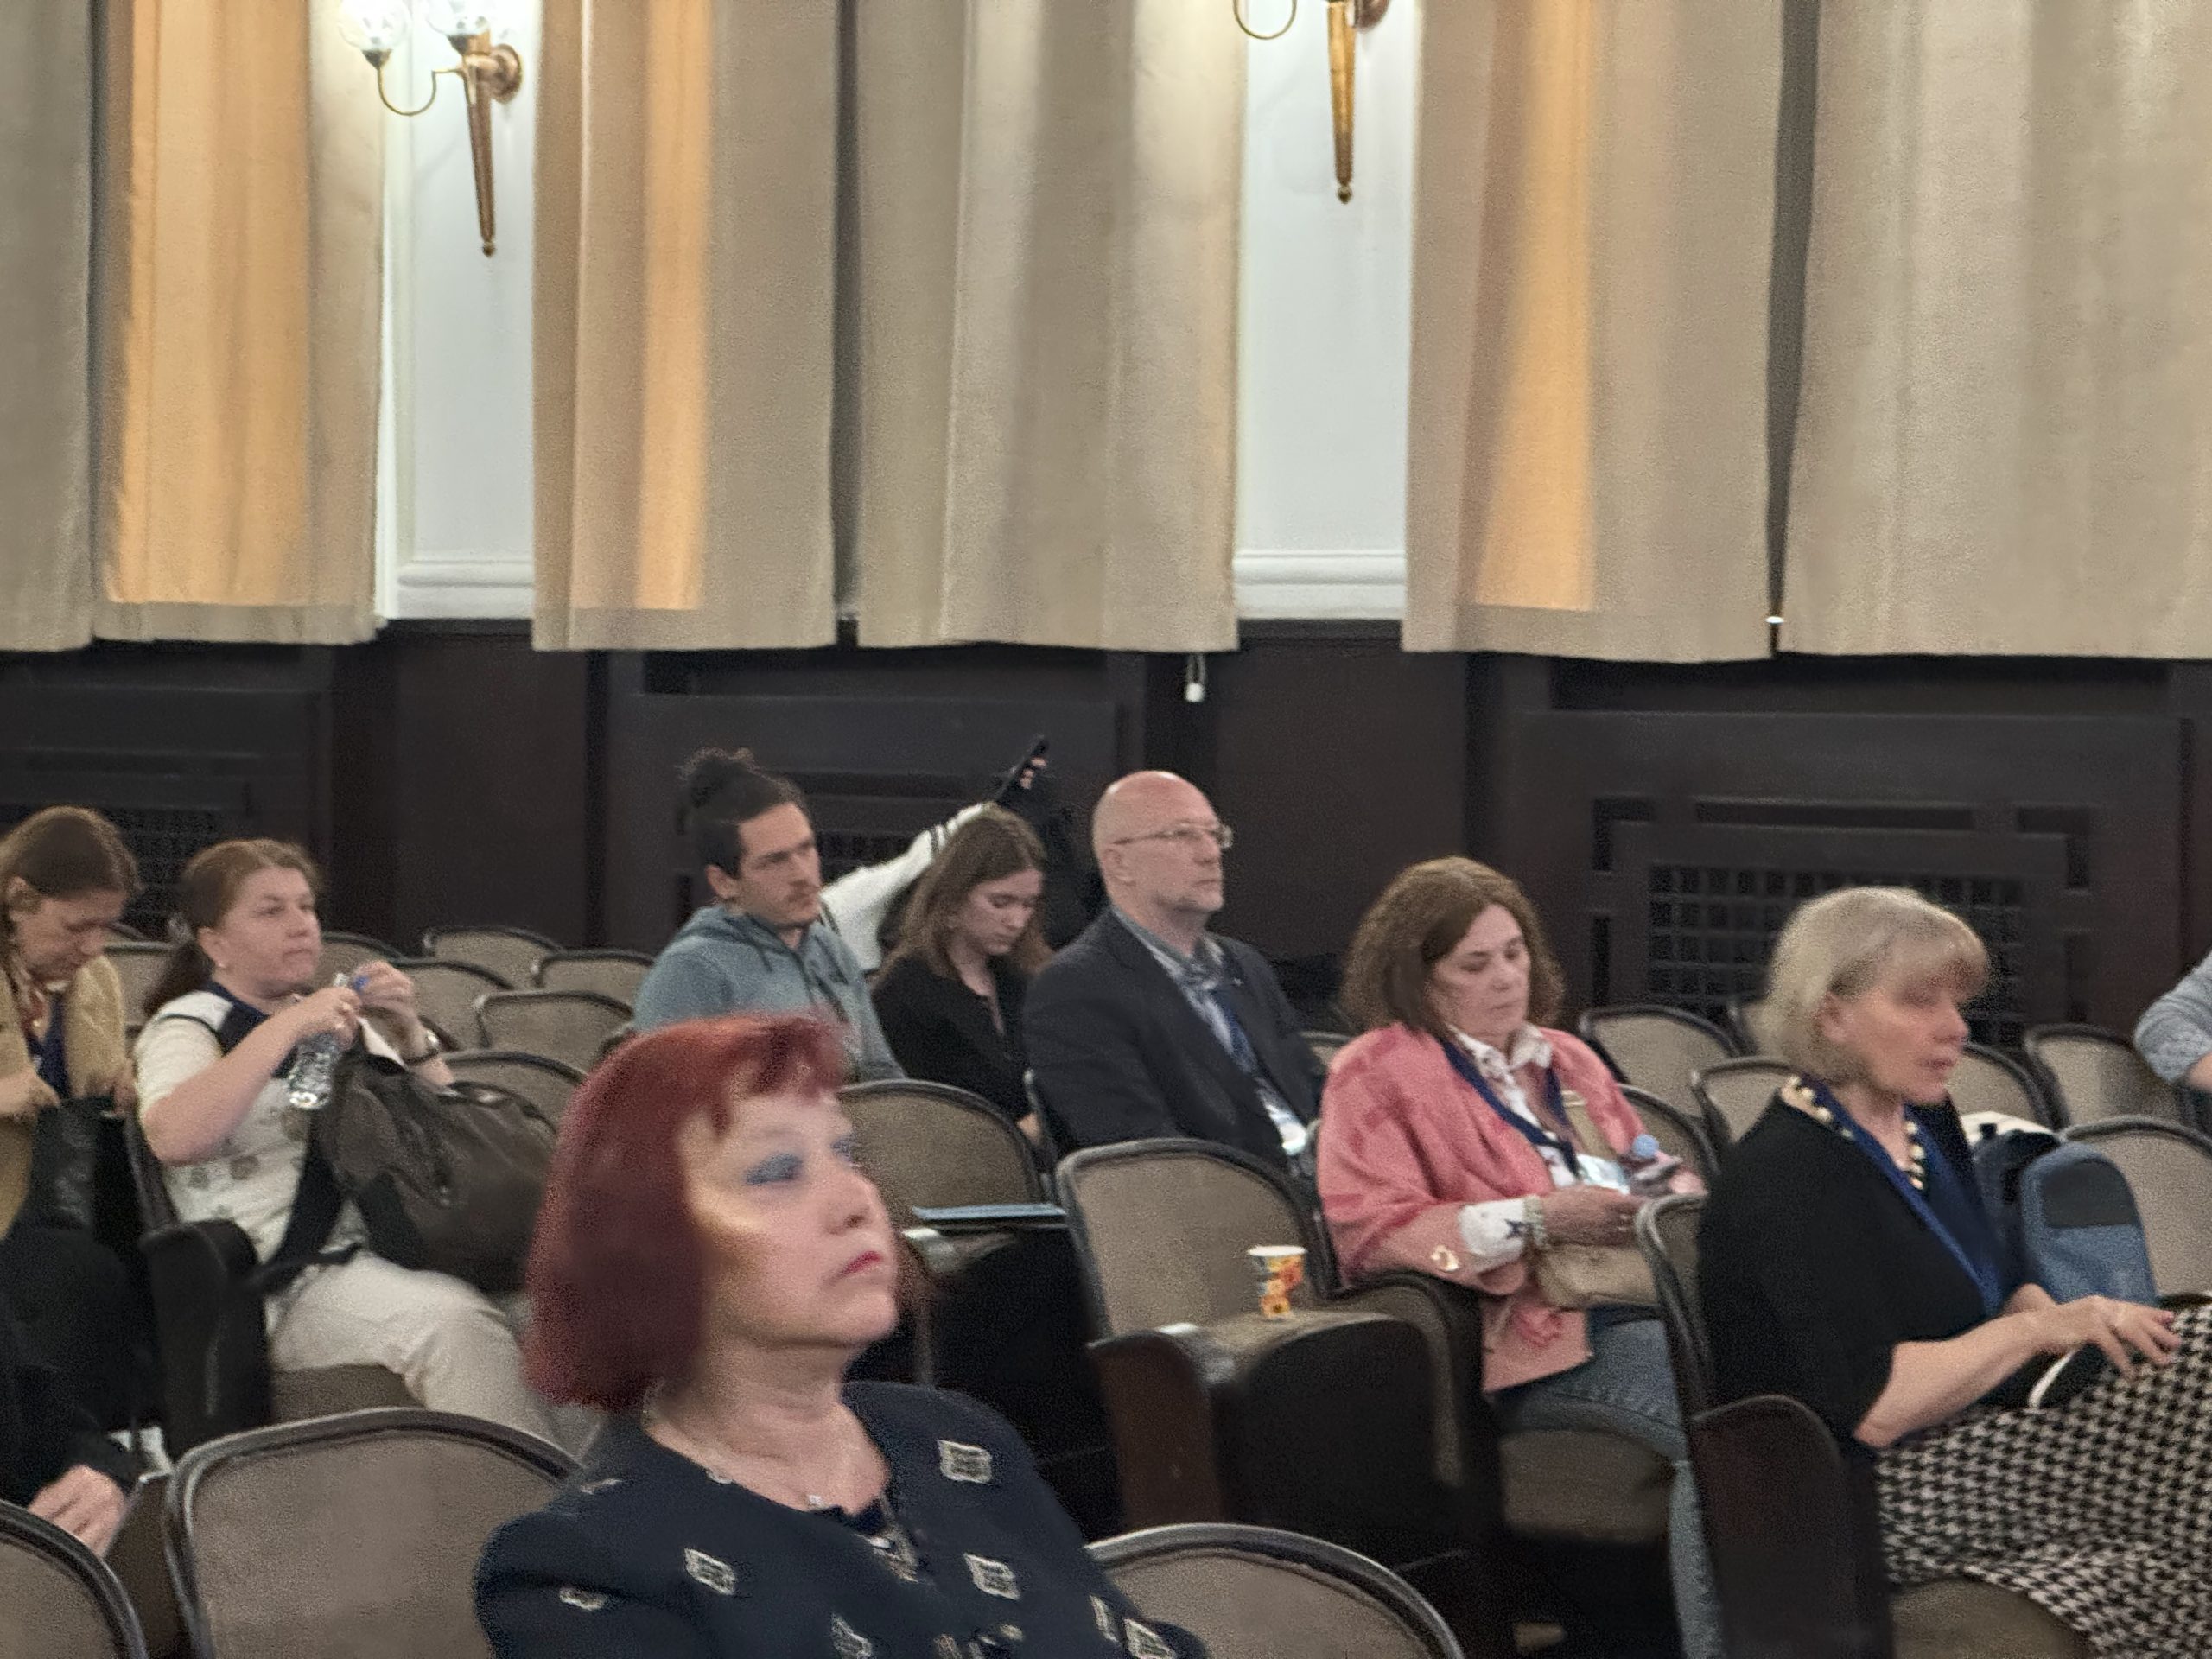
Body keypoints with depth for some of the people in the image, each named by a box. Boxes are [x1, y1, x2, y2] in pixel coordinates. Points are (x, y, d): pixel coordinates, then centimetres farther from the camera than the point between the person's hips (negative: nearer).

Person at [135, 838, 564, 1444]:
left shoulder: (339, 1017, 25)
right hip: (290, 1278, -6)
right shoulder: (187, 1026, 7)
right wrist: (286, 1028, -15)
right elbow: (172, 1138, -17)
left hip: (392, 1250, 6)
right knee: (456, 1321, -35)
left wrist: (409, 1035, 7)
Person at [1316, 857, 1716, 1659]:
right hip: (1543, 1334, -6)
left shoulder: (1563, 1056, 28)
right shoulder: (1378, 1072, 6)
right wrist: (1537, 1219, -12)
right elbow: (1369, 1231, -6)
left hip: (1651, 1297, 7)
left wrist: (1674, 1188, 10)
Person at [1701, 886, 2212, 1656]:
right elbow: (1876, 1409, -23)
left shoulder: (1924, 1124, 13)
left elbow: (1999, 1288, 19)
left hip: (1965, 1444, 9)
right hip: (1879, 1499, -9)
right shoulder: (1786, 1177, -16)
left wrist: (2073, 1322, -2)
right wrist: (2035, 1329, -17)